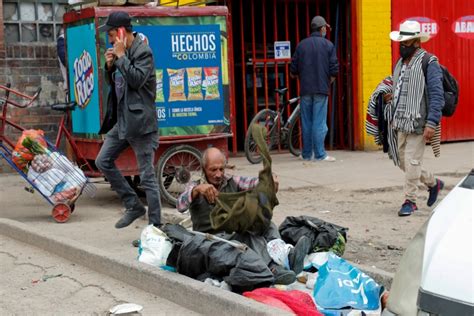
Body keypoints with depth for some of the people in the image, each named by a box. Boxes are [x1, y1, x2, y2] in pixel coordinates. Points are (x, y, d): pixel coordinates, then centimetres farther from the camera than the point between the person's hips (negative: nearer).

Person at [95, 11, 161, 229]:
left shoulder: (143, 52, -10)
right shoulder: (121, 52, 13)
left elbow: (136, 80, -23)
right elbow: (114, 84, 20)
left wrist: (121, 56, -15)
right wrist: (109, 66, 2)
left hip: (140, 121, -9)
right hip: (122, 119, 9)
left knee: (147, 176, -5)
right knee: (103, 161, 9)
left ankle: (155, 226, 2)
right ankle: (133, 206, 17)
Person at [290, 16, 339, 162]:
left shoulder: (301, 45, 6)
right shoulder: (328, 45, -2)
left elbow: (293, 71, 6)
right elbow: (334, 70, -5)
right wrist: (327, 82, 11)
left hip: (305, 89, 3)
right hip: (321, 89, -3)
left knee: (306, 122, 9)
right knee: (319, 122, -3)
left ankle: (307, 154, 13)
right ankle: (320, 154, -5)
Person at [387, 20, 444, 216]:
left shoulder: (429, 63, -10)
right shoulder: (400, 62, 14)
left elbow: (436, 95, -16)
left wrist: (431, 123, -22)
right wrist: (392, 97, 7)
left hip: (418, 123, -8)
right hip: (401, 123, 8)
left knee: (412, 161, -7)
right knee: (404, 162, 14)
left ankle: (410, 200, 7)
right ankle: (433, 183, 35)